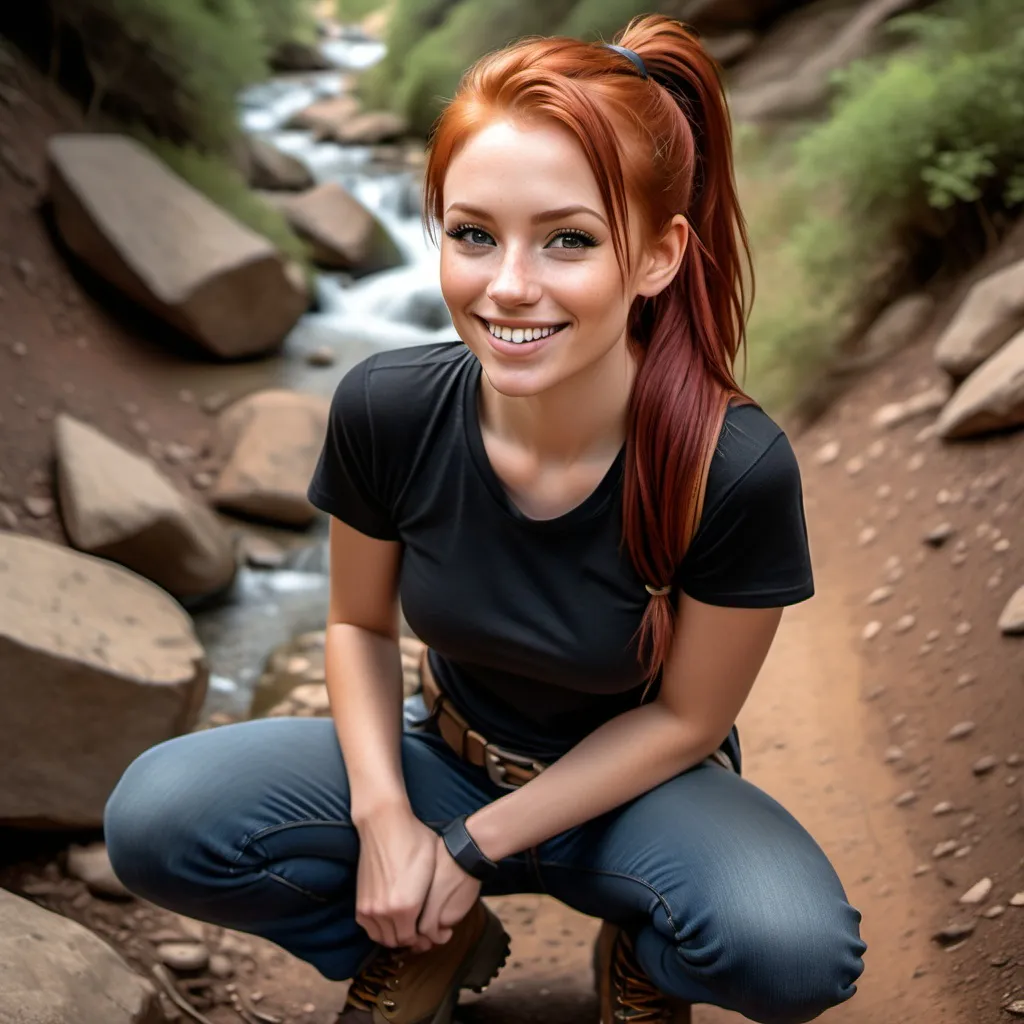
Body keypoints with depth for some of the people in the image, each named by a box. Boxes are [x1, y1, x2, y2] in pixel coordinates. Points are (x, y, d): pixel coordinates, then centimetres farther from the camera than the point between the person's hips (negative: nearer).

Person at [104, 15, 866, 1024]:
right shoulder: (385, 409, -20)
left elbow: (685, 717, -14)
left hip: (634, 787, -1)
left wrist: (476, 844, -14)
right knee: (155, 819, -22)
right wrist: (384, 816, -17)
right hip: (447, 756, 2)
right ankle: (433, 942, 5)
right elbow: (359, 624, -3)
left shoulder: (737, 467, -28)